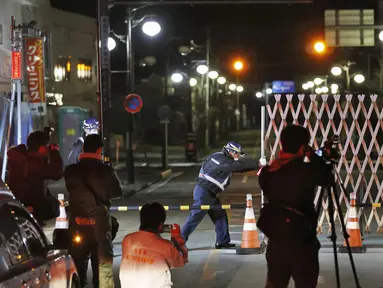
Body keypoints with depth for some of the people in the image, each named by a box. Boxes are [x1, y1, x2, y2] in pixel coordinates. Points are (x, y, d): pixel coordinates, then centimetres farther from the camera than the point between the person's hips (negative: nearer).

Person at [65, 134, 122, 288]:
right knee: (103, 270, 5)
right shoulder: (106, 171, -11)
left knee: (77, 270, 11)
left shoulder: (70, 171, -6)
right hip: (100, 226, -2)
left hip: (77, 225, 2)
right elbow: (117, 191, 3)